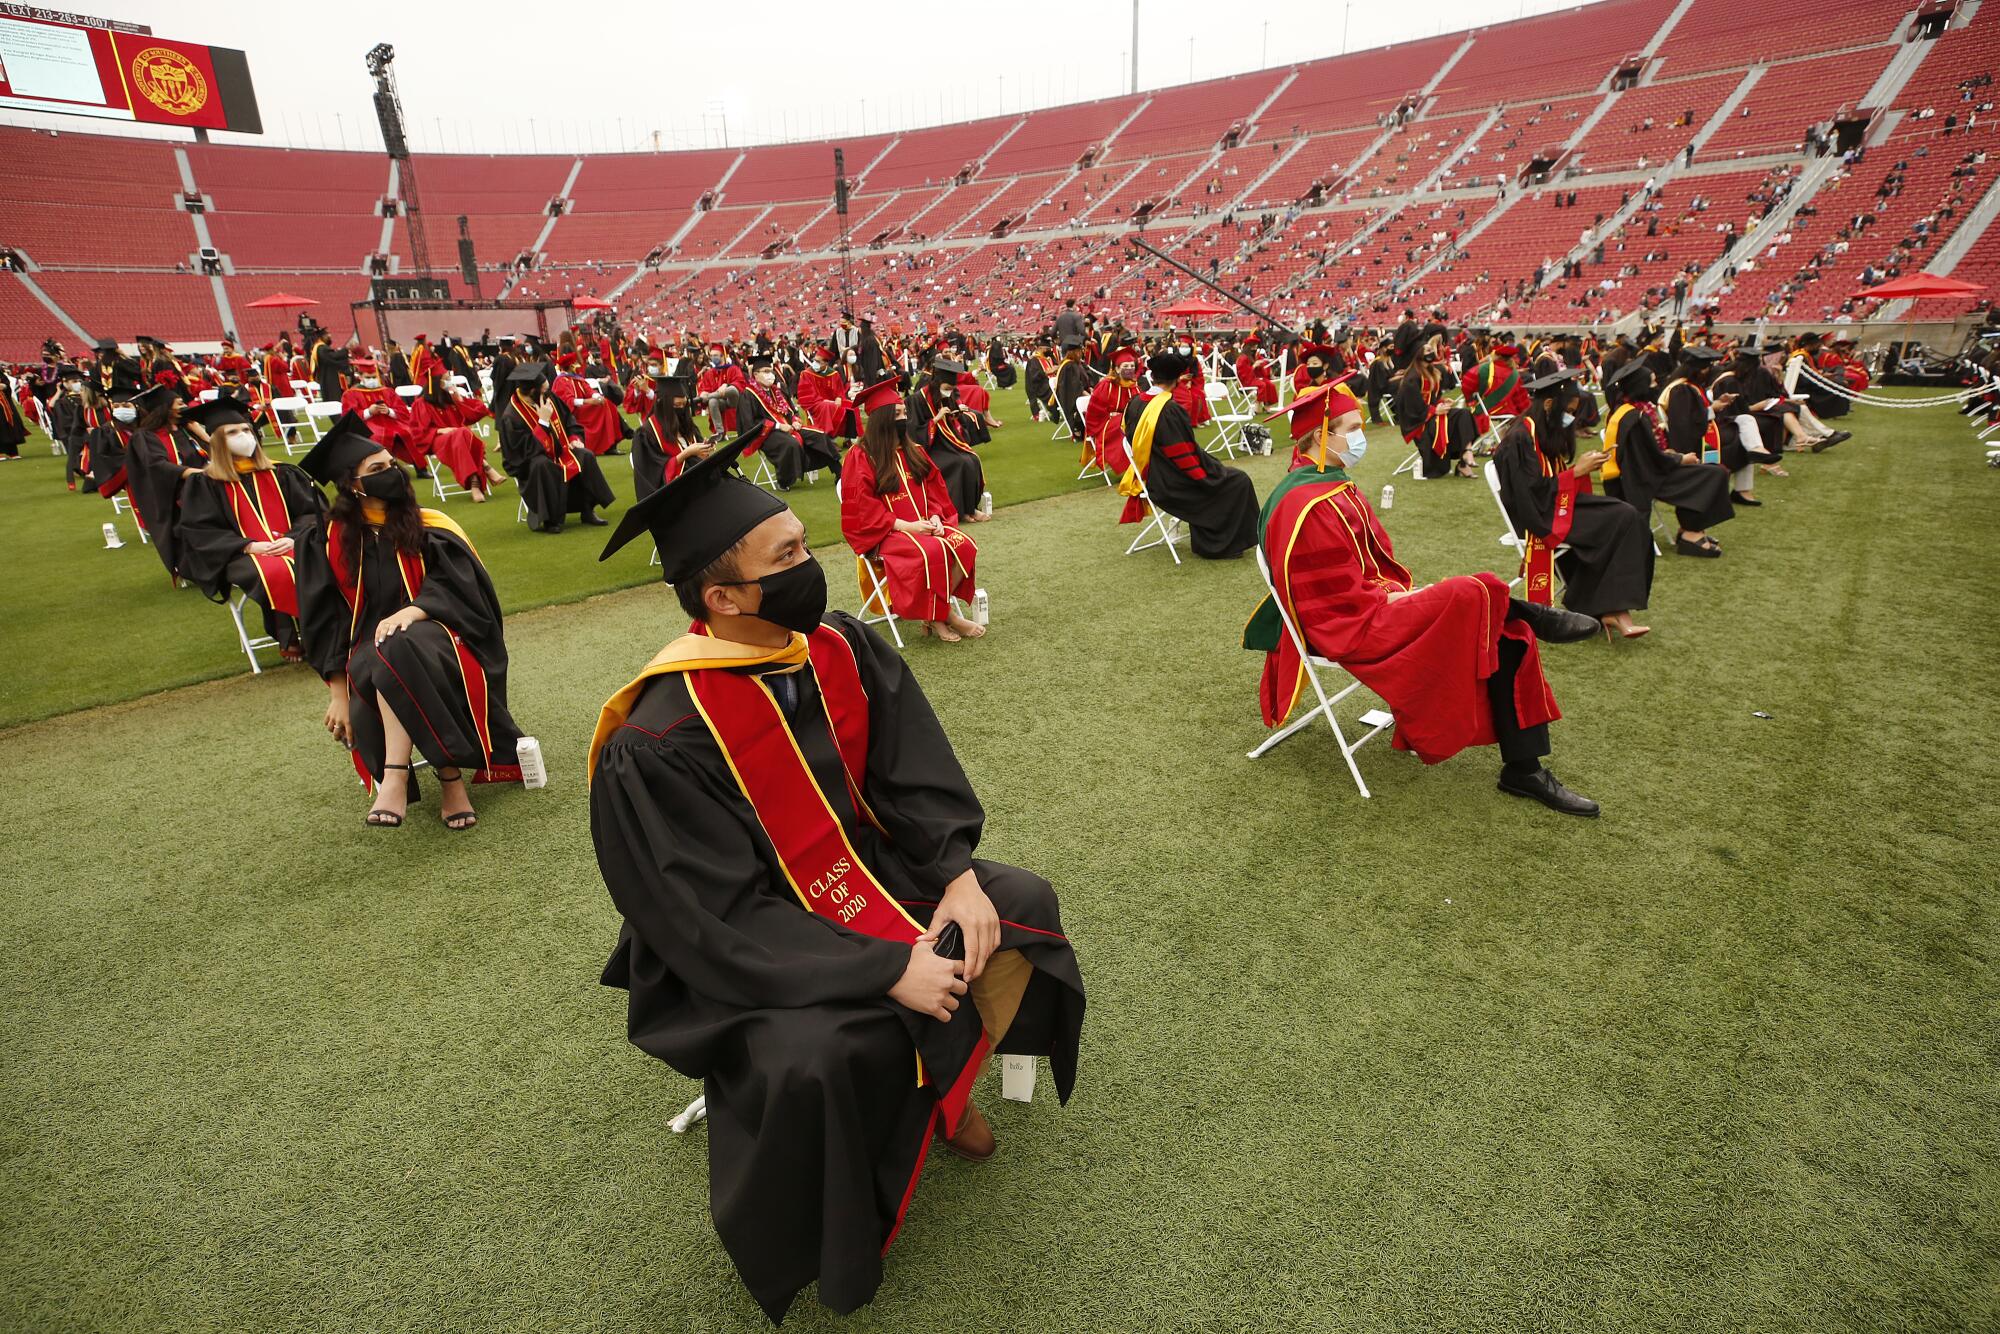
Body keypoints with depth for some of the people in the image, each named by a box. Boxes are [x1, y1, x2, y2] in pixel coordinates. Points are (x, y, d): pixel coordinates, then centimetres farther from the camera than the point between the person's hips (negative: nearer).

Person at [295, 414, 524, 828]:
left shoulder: (428, 527, 4)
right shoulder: (327, 540, 5)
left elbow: (461, 590, -5)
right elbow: (325, 623, 6)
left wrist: (410, 612, -23)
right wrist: (338, 694, 0)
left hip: (432, 633, -1)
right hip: (370, 650, 1)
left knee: (399, 651, -37)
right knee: (375, 667, -36)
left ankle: (395, 779, -36)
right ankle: (451, 778, -33)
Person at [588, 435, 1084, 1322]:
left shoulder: (841, 647, -12)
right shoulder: (657, 745, -29)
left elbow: (915, 775, -5)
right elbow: (726, 922, -27)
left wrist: (958, 875, -20)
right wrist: (886, 970, -29)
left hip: (863, 874, 6)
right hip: (740, 952, -6)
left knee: (1021, 905, -2)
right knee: (813, 1062, -31)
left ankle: (938, 1086, 23)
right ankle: (851, 1221, 6)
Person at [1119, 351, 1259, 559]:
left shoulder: (1134, 404, -2)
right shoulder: (1170, 410, -24)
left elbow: (1130, 438, 11)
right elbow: (1185, 456, -20)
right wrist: (1205, 475, -5)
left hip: (1149, 477, 9)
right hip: (1169, 484, -9)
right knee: (1239, 481, 3)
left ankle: (1204, 541, 34)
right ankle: (1221, 545, 13)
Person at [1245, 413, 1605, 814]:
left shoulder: (1336, 487, 12)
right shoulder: (1305, 508, -20)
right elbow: (1340, 600, -21)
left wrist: (1404, 591, 3)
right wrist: (1398, 599, -13)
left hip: (1375, 604, 10)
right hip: (1349, 629, -10)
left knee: (1507, 634, -1)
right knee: (1471, 595, -27)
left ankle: (1524, 769, 4)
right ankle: (1536, 617, 10)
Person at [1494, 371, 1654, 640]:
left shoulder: (1546, 432, 15)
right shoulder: (1521, 438, -16)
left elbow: (1554, 477, 18)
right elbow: (1535, 492, -20)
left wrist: (1582, 467, 1)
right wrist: (1577, 471, -13)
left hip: (1554, 503, 9)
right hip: (1539, 516, -9)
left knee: (1628, 517, -12)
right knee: (1622, 521, -20)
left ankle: (1610, 609, -16)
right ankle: (1612, 609, -14)